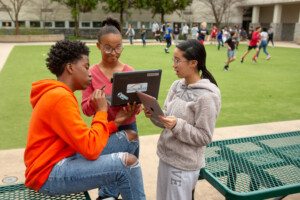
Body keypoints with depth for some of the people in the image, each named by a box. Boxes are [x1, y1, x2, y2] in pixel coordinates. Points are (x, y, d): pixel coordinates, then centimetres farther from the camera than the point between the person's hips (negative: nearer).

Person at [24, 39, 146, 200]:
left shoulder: (60, 94, 13)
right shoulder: (60, 98, -20)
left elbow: (84, 137, 8)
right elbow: (91, 149, -25)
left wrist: (115, 123, 2)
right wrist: (101, 111, -14)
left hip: (65, 157, 10)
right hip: (49, 174, -10)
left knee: (129, 137, 6)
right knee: (128, 162, -25)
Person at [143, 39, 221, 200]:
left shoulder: (206, 96, -19)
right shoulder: (176, 86, 2)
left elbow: (204, 137, -16)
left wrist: (177, 125, -27)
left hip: (184, 165, -7)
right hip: (165, 156, 7)